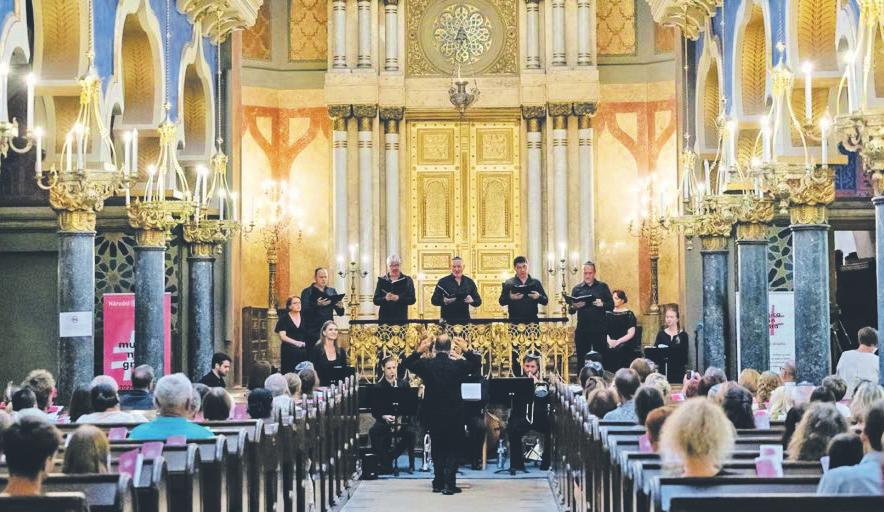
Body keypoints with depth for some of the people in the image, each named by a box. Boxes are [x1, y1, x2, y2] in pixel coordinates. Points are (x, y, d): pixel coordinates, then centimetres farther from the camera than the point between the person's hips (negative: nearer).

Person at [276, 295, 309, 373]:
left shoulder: (304, 319, 12)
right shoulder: (284, 318, 1)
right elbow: (282, 336, -8)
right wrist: (296, 342, -20)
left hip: (302, 352, 3)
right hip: (288, 352, -3)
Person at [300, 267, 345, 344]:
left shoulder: (332, 291, 13)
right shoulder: (307, 292, 1)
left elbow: (340, 313, 12)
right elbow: (304, 312, -11)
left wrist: (340, 307, -11)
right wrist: (317, 305, -25)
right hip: (313, 332, -4)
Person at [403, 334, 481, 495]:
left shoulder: (426, 364, -9)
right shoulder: (458, 365, -11)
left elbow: (406, 363, 9)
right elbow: (477, 362, 6)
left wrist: (419, 351, 7)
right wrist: (466, 351, 9)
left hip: (433, 413, 2)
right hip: (454, 414, -2)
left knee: (437, 447, 16)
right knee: (452, 449, 6)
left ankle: (438, 483, 15)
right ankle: (449, 484, -2)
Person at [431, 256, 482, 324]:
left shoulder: (469, 282, 10)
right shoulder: (443, 282, 2)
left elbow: (478, 301, 13)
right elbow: (434, 300, 2)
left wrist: (472, 301, -9)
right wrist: (444, 301, -18)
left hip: (464, 321, 2)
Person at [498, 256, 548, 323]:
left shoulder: (536, 283, 12)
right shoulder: (508, 283, 8)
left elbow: (545, 301, 11)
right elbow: (501, 302, 4)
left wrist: (539, 297, -11)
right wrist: (510, 298, -15)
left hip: (532, 321, 2)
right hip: (515, 321, -1)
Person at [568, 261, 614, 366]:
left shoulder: (602, 287, 9)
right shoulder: (577, 289, 12)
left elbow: (611, 306, 5)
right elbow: (570, 310, 9)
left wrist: (602, 304, -15)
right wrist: (574, 307, -14)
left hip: (599, 330, -2)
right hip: (582, 330, 2)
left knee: (601, 357, -3)